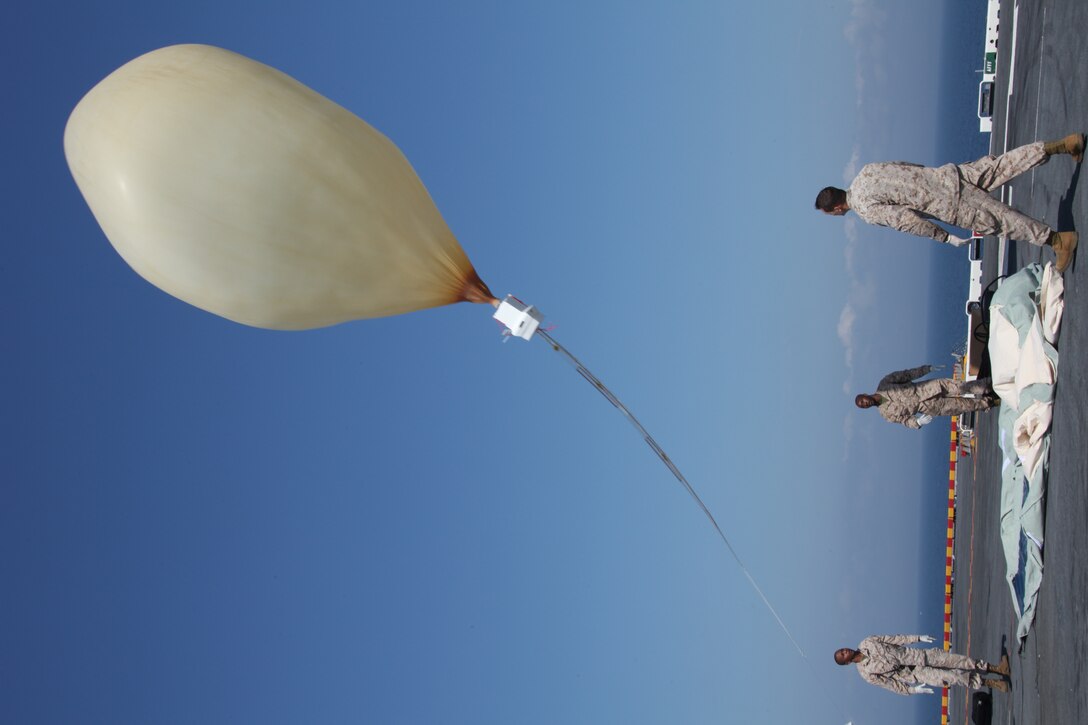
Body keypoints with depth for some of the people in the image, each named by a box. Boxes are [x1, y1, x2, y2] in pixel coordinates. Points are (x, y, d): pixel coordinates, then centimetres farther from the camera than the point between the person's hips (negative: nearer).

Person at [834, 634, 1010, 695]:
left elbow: (893, 639, 5)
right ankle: (990, 682, -5)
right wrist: (913, 690, -14)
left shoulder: (867, 643, 0)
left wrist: (917, 638, 0)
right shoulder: (867, 673, -9)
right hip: (915, 673, -4)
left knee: (953, 659, -7)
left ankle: (995, 668, 0)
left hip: (916, 655, 4)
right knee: (950, 677, -17)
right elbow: (891, 684, -7)